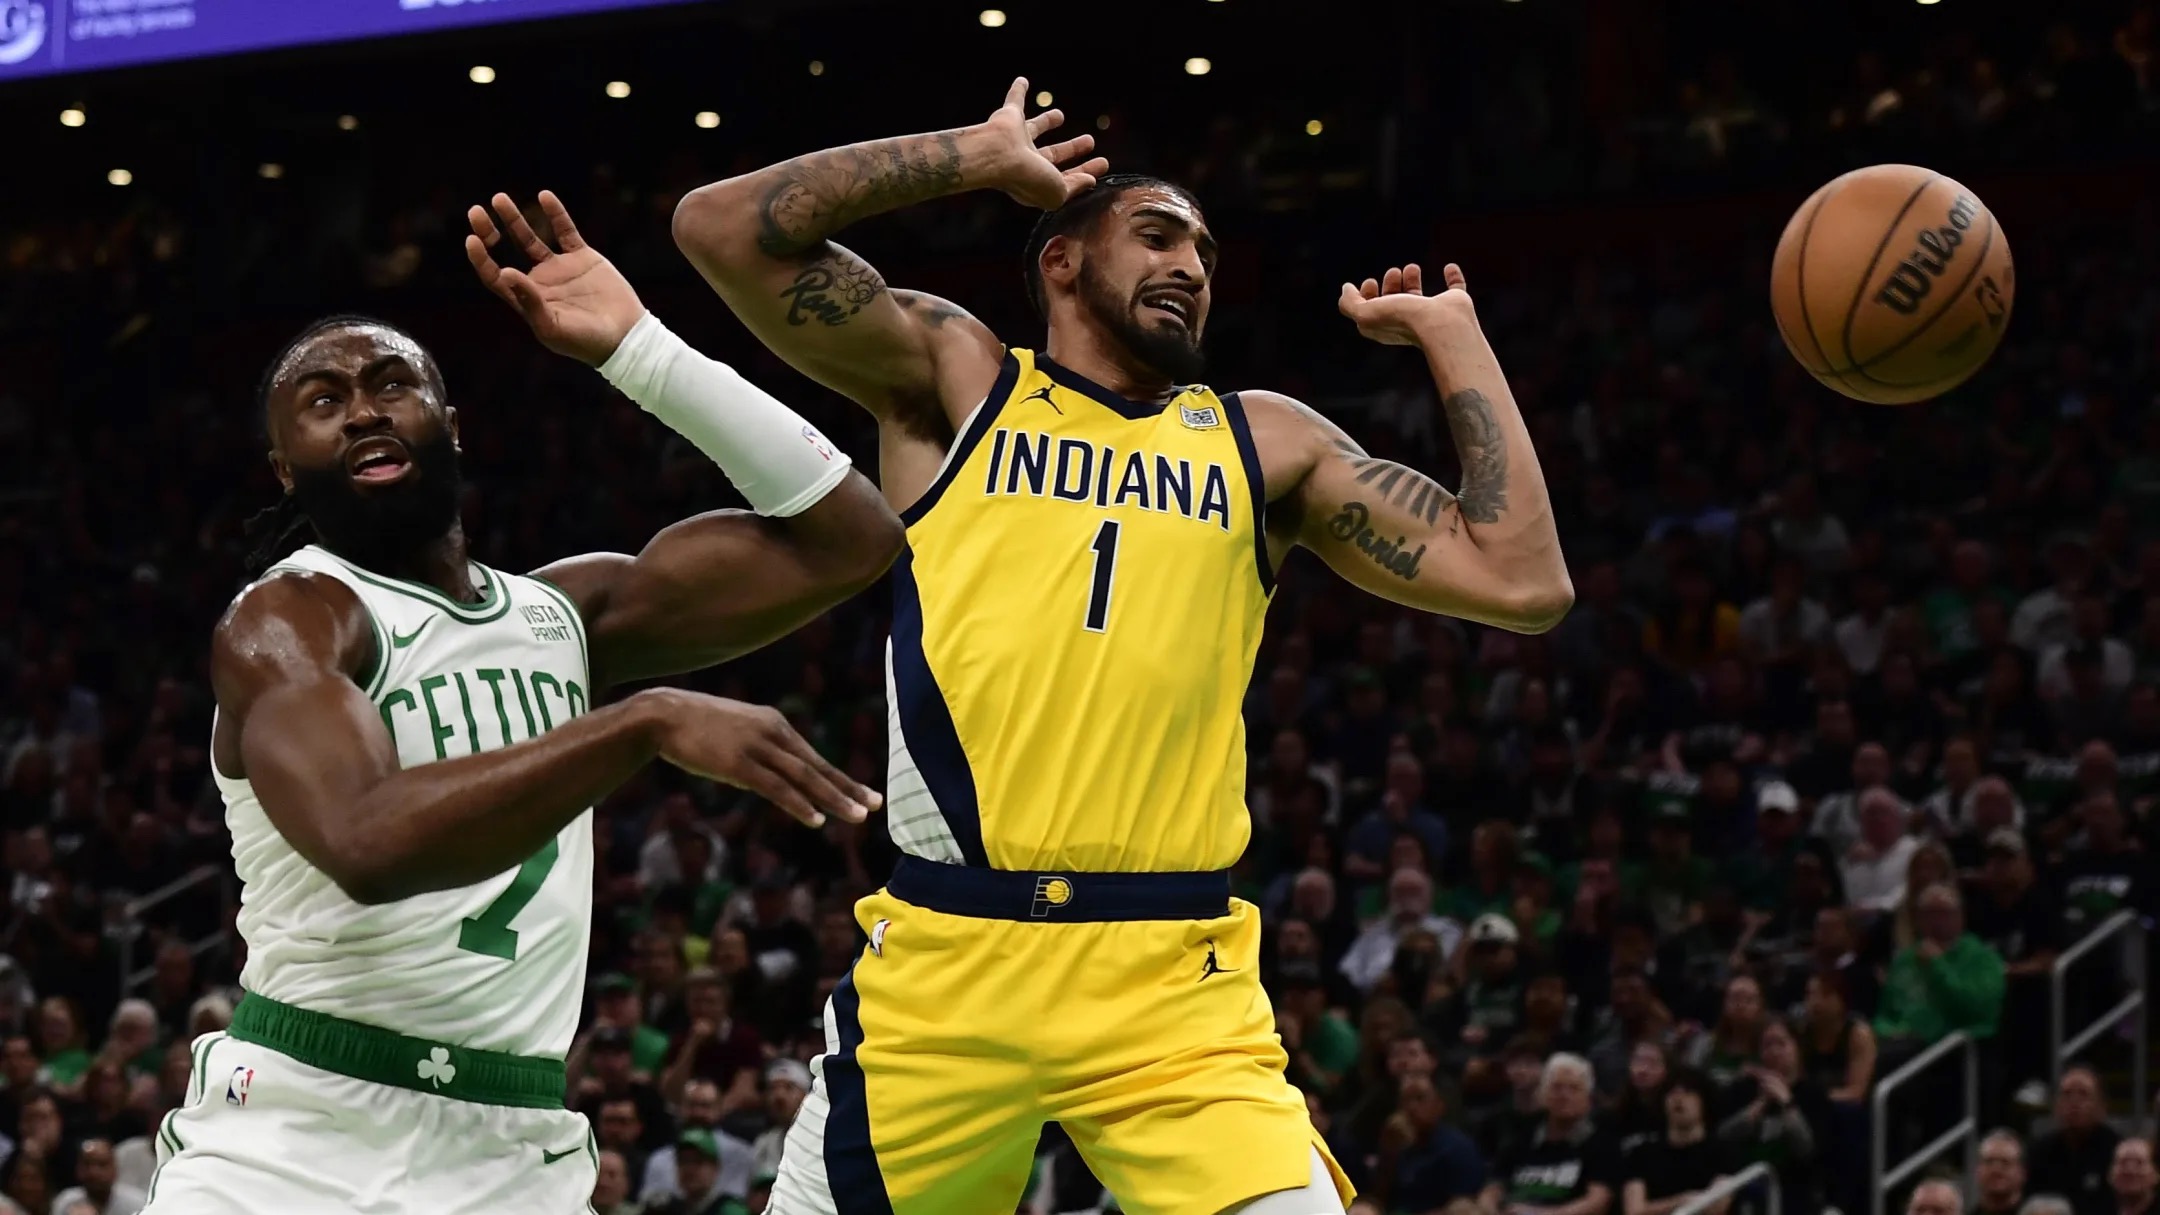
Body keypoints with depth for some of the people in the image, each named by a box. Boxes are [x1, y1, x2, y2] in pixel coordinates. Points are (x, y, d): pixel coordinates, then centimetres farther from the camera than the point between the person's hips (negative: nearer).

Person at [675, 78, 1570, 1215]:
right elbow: (720, 225, 0)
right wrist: (989, 157, 7)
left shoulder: (1263, 442, 15)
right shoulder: (952, 378, 11)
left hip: (1172, 986, 1)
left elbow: (1522, 583, 7)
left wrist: (1450, 333, 13)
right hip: (944, 961, -1)